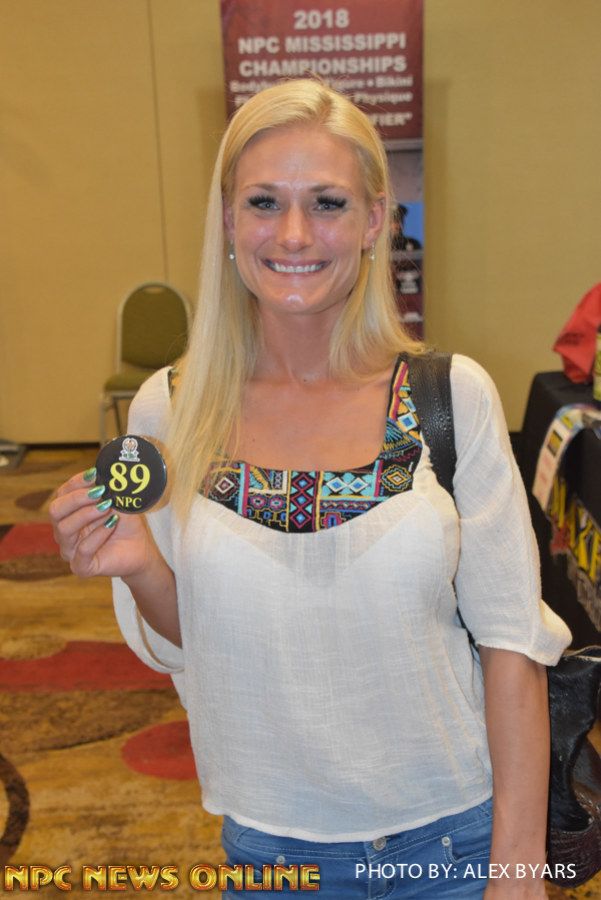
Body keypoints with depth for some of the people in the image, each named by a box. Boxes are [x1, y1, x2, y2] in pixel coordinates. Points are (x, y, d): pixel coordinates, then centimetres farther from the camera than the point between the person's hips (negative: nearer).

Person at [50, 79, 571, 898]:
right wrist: (142, 572, -19)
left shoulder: (454, 396, -13)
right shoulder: (167, 412, -10)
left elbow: (511, 637, -8)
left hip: (454, 834, -1)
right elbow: (185, 646, 1)